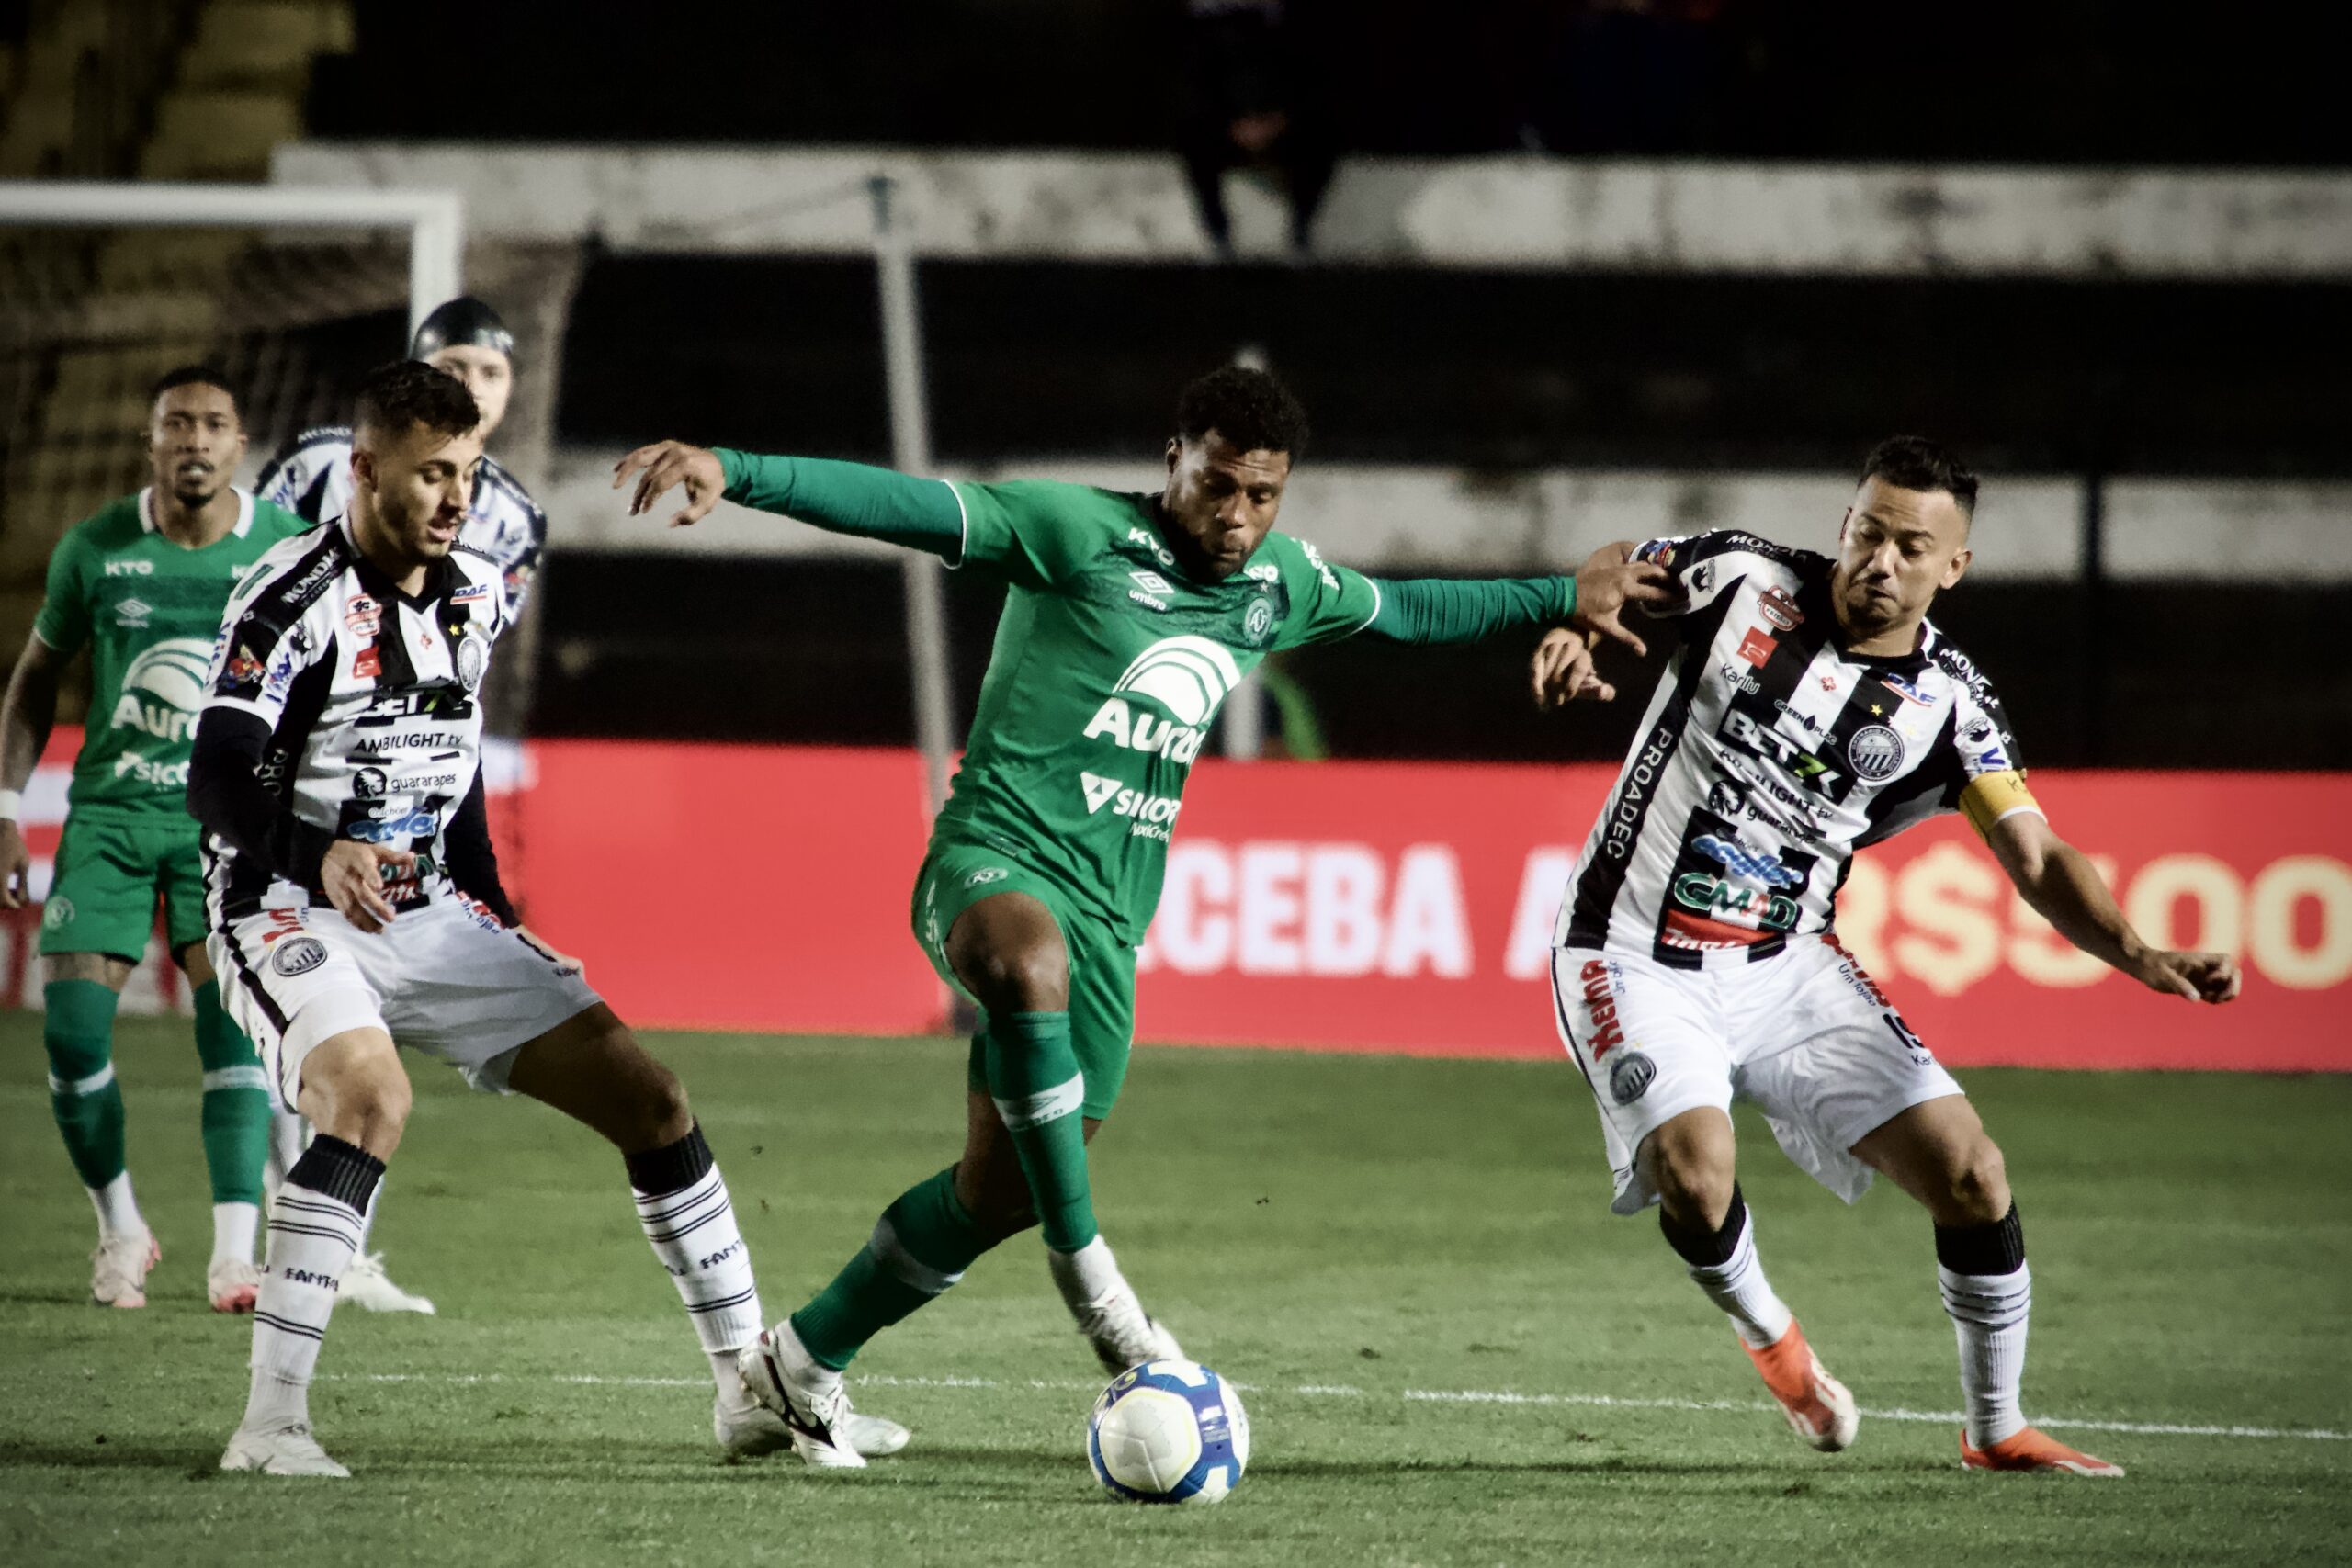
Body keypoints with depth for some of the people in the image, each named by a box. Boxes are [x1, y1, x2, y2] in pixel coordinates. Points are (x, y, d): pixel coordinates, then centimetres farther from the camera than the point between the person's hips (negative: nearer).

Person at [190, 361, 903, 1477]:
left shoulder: (476, 597, 7)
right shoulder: (293, 598, -16)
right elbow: (219, 778, -26)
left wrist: (494, 912, 21)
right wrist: (321, 858, -44)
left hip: (430, 920, 7)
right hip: (291, 917, -7)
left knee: (645, 1093, 1)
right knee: (372, 1096, -35)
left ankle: (753, 1393, 11)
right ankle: (270, 1423, -33)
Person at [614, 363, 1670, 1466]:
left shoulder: (1281, 584, 13)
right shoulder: (1077, 532, -8)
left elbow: (1403, 611, 32)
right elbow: (899, 506, -15)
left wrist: (1564, 598, 36)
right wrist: (735, 474, -27)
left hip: (1110, 915, 7)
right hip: (997, 857, -7)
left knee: (1003, 1189, 6)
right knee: (1031, 965, -43)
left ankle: (805, 1358, 25)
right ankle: (1086, 1270, -32)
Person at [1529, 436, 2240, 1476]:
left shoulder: (1949, 706, -3)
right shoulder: (1741, 580, -6)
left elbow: (2039, 862, -6)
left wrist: (2142, 956, -23)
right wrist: (1568, 638, -15)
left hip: (1789, 966, 3)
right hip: (1634, 955, -3)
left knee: (1968, 1172, -8)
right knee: (1693, 1170, -29)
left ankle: (1996, 1429, 14)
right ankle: (1768, 1332, 6)